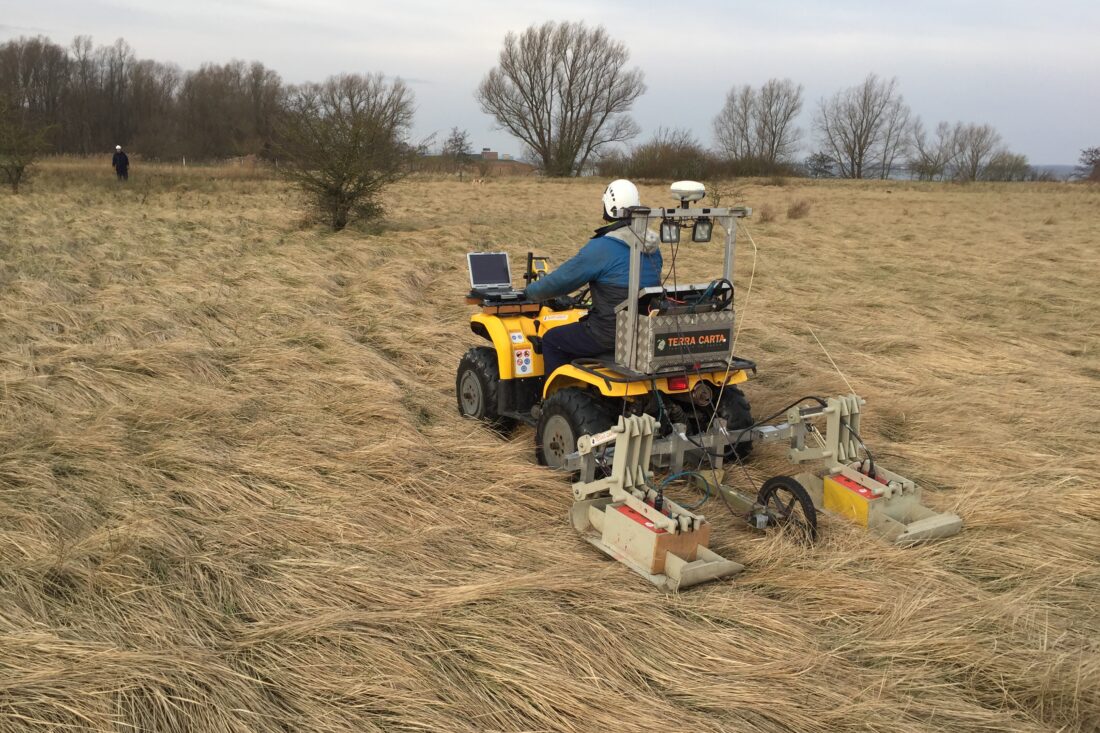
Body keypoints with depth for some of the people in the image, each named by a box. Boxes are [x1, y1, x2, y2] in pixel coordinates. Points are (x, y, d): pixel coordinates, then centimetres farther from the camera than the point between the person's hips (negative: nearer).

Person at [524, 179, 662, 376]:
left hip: (611, 334, -8)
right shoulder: (652, 247, 5)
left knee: (552, 340, 14)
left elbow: (561, 280, -10)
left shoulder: (601, 248, -17)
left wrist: (530, 292, 10)